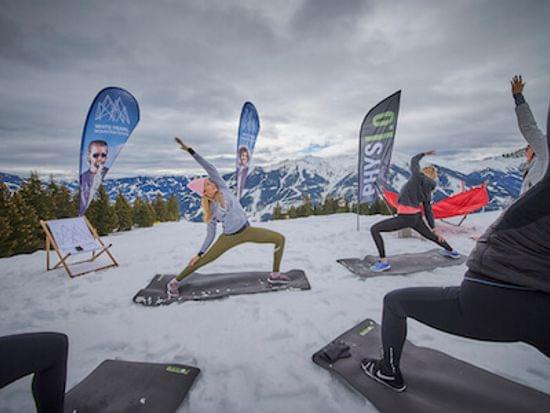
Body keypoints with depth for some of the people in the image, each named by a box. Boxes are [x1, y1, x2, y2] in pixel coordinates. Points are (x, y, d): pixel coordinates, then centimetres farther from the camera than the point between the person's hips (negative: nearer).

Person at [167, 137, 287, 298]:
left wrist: (190, 150, -18)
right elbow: (210, 235, 3)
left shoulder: (221, 187, -6)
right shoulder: (210, 210, -4)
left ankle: (274, 275, 2)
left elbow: (210, 168, -11)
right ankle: (175, 282, 20)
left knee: (280, 239, -6)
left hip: (247, 230, 2)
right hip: (230, 237, -1)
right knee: (203, 260, 0)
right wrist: (199, 253, -3)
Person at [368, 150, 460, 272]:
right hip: (417, 217, 8)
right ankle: (452, 251, 57)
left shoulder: (418, 175, -5)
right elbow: (428, 211, 16)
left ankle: (384, 262, -8)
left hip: (405, 217, -8)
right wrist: (434, 230, 23)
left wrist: (424, 153, 34)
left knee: (374, 229, -6)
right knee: (429, 235, 34)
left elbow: (414, 160, 14)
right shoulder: (427, 191, 12)